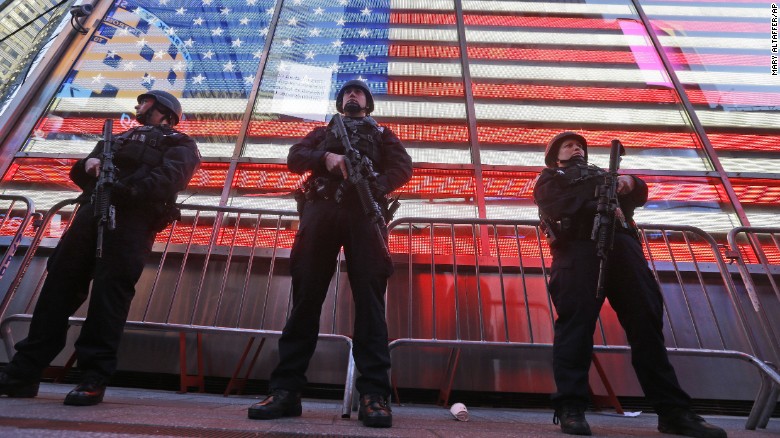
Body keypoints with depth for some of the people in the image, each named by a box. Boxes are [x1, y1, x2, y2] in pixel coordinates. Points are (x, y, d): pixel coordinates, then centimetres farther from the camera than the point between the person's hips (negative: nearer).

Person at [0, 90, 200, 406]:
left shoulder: (180, 144, 14)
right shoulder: (121, 137, 36)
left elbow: (169, 178, -8)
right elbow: (78, 173, 29)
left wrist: (126, 189, -22)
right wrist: (89, 163, 4)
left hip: (133, 220, -6)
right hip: (93, 211, 7)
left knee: (110, 293, -12)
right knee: (59, 286, 1)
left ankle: (94, 380, -7)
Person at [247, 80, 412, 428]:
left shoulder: (381, 133, 28)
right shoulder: (323, 132, 32)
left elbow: (403, 166, 10)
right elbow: (295, 157, 14)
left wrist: (377, 185, -11)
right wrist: (325, 157, -7)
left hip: (364, 212, -1)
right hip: (321, 209, 1)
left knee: (369, 297, -12)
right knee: (306, 296, -6)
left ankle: (373, 394, -14)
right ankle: (285, 390, -4)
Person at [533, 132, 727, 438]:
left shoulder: (603, 174, 39)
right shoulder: (550, 178, 25)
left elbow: (640, 194, 25)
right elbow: (555, 204, 2)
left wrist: (630, 182, 1)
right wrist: (597, 205, -11)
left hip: (622, 243, 5)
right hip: (578, 245, -4)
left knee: (647, 321, -2)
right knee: (577, 320, -15)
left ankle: (674, 411, 2)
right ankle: (570, 408, -15)